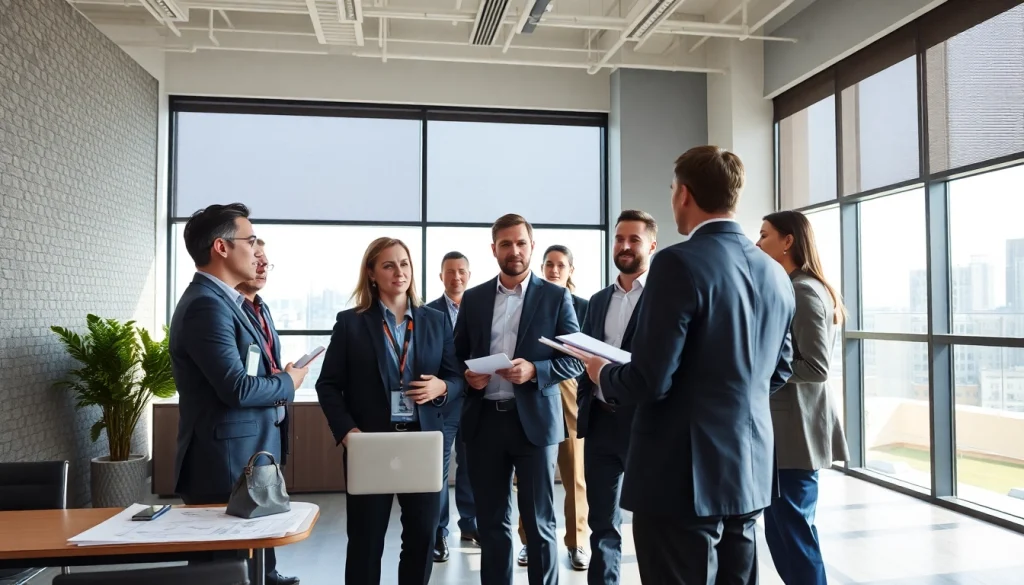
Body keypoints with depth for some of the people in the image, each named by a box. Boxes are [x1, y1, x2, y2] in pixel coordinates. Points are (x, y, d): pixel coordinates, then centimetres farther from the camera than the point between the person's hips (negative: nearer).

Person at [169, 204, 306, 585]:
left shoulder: (223, 301, 15)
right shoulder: (207, 304, -18)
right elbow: (238, 388, -24)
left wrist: (277, 377, -1)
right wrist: (287, 383, -8)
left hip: (244, 461, 10)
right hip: (227, 467, -10)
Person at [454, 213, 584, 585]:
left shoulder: (556, 297, 1)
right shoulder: (473, 298, 9)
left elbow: (576, 360, -1)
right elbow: (457, 356, 14)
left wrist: (534, 370, -17)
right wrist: (467, 375, -8)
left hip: (534, 420, -3)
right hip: (484, 421, 3)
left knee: (539, 523, 4)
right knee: (491, 522, 12)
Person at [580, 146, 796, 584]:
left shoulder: (679, 263, -18)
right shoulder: (776, 274, 7)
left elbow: (651, 381, -20)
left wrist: (603, 376, 0)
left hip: (684, 475, -7)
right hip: (749, 470, 8)